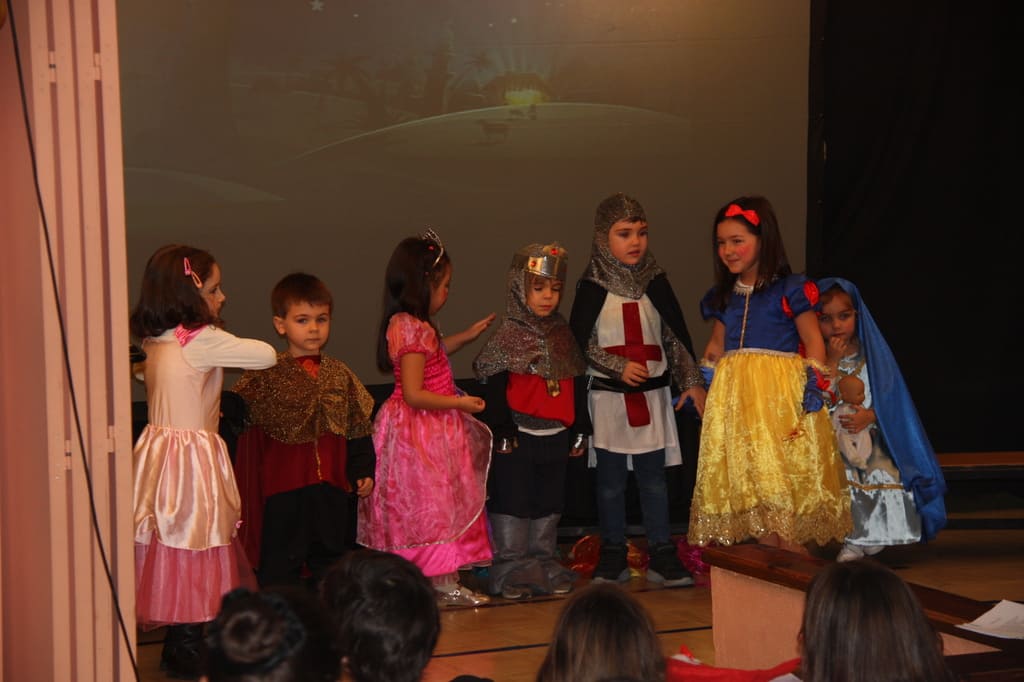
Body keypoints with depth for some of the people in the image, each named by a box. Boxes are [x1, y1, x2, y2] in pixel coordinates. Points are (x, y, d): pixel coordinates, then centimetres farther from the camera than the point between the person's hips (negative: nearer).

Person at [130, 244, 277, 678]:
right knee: (197, 550, 0)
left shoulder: (156, 340, 7)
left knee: (172, 548, 13)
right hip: (195, 458, -8)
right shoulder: (204, 340, -16)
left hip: (159, 447, 8)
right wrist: (228, 343, 6)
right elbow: (268, 355, -13)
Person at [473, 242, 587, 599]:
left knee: (548, 503, 13)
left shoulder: (562, 334, 10)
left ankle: (544, 564, 23)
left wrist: (575, 432, 14)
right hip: (518, 434, -6)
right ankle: (510, 566, 8)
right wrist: (503, 431, -15)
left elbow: (572, 388, 15)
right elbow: (495, 389, -10)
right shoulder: (508, 336, -8)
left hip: (554, 435, 6)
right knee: (513, 502, 0)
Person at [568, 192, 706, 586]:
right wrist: (619, 367, -15)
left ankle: (661, 555, 12)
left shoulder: (655, 282, 5)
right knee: (610, 480, 5)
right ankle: (613, 557, 14)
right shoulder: (592, 287, -4)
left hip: (653, 393, 2)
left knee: (653, 477, 6)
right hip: (609, 396, -2)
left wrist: (692, 382, 2)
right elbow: (579, 340, -6)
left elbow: (677, 336, 8)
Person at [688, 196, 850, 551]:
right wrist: (701, 386, 16)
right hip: (734, 398, 6)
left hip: (780, 397, -6)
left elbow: (814, 342, -3)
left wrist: (811, 387, -11)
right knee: (749, 483, 4)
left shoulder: (789, 290, -4)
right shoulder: (724, 297, 14)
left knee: (782, 486, -9)